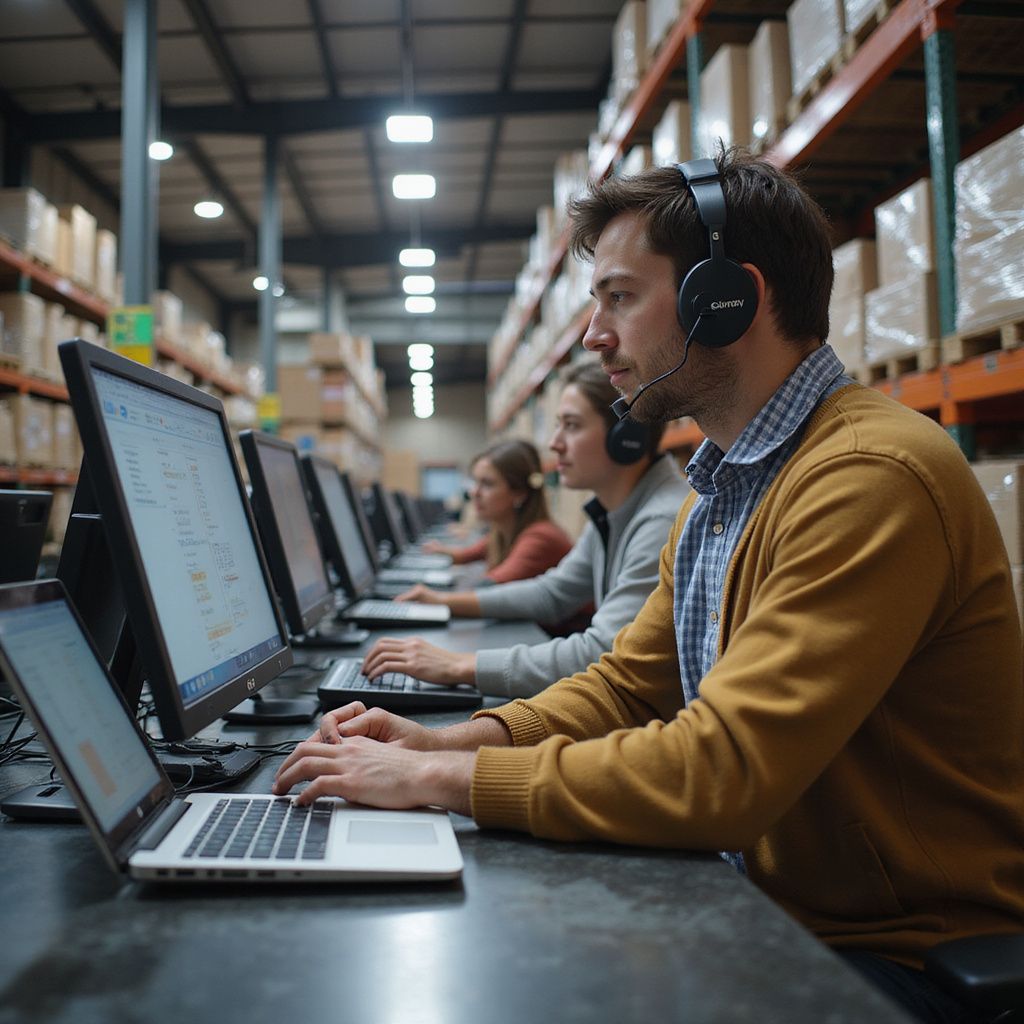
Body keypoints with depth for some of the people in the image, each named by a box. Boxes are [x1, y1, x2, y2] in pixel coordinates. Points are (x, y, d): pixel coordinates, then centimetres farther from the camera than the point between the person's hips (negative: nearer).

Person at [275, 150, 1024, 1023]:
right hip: (766, 907, 7)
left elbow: (720, 771, -30)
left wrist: (437, 778, -22)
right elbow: (627, 684, 10)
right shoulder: (722, 485, 8)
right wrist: (445, 741, -5)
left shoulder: (870, 478, -25)